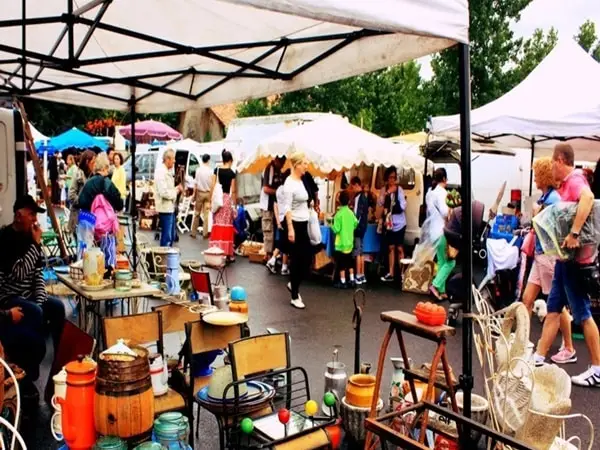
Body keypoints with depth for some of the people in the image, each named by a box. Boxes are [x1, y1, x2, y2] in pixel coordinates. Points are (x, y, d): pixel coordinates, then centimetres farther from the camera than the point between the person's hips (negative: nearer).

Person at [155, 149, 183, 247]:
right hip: (165, 208, -10)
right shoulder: (161, 172, -17)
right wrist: (177, 190, -11)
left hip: (170, 207, 10)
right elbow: (164, 192, -24)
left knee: (171, 237, 17)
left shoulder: (167, 171, 14)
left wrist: (177, 188, 7)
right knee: (166, 237, -5)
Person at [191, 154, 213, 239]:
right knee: (206, 214, 6)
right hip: (208, 193, 0)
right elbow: (212, 185, -9)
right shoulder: (211, 171, -10)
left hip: (199, 193, 0)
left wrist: (194, 194, 5)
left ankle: (193, 232, 13)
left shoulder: (198, 170, -7)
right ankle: (205, 233, 9)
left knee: (196, 213, 9)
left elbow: (196, 184, -5)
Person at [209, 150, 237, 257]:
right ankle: (227, 253, 6)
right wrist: (234, 204, 4)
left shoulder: (217, 170, 4)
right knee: (227, 225, 2)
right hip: (227, 199, -2)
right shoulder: (232, 173, -2)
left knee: (217, 224, 6)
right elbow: (233, 191, -2)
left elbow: (212, 186, 1)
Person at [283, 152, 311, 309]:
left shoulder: (301, 181, 11)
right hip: (295, 224, -8)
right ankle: (295, 297, 11)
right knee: (297, 260, -1)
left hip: (303, 224, 8)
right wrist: (290, 229, -23)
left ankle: (293, 284, 31)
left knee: (307, 257, 10)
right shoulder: (289, 183, -14)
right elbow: (287, 208, -19)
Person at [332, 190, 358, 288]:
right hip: (349, 242, 6)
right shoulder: (351, 213, 1)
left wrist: (331, 226, 1)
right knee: (349, 263, 16)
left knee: (341, 264, 2)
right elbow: (356, 224, 8)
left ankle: (342, 282, 5)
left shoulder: (339, 214, -16)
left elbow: (336, 229, -18)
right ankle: (352, 280, 19)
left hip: (341, 243, -6)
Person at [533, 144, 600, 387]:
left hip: (576, 258, -10)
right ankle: (539, 358, 20)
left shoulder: (575, 180, -16)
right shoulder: (565, 184, 14)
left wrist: (574, 233, -40)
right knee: (553, 309, 12)